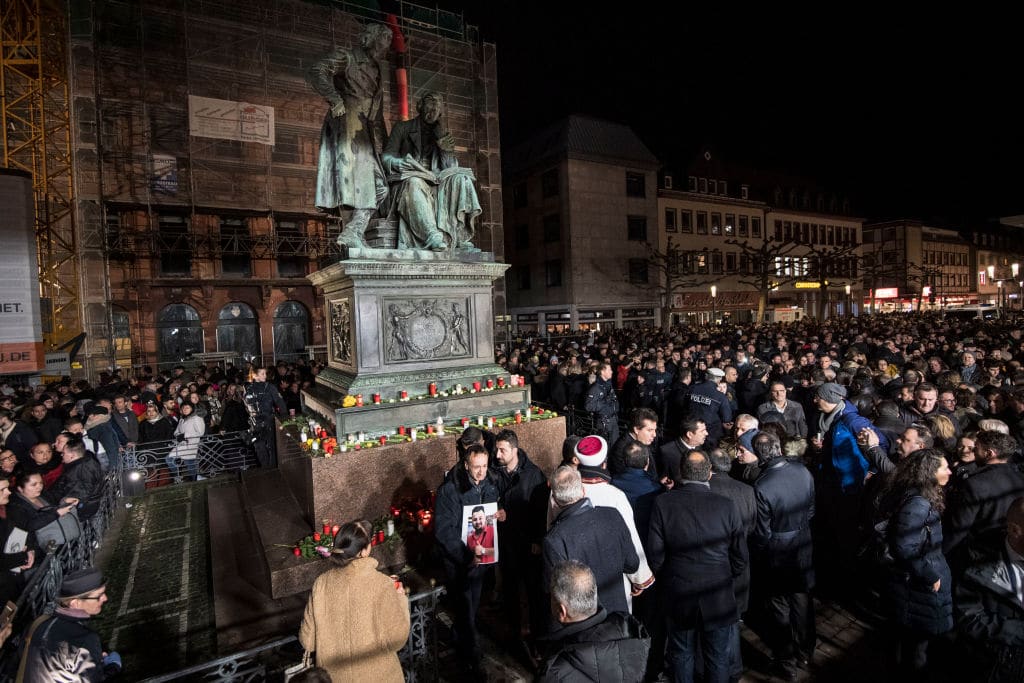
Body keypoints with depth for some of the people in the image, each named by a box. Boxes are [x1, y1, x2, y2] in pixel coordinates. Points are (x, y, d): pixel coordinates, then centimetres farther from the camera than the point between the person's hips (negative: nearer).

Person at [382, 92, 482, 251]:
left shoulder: (441, 135, 23)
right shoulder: (402, 128, 14)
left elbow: (452, 168, 15)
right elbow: (387, 157, 3)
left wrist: (447, 151, -5)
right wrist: (402, 163, -19)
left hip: (434, 181, 3)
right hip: (408, 179, -3)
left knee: (461, 179, -25)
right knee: (414, 182, -38)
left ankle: (460, 238, -36)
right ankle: (432, 236, -55)